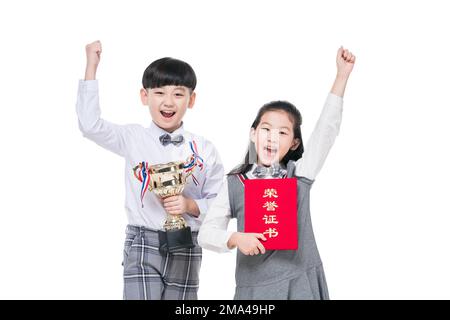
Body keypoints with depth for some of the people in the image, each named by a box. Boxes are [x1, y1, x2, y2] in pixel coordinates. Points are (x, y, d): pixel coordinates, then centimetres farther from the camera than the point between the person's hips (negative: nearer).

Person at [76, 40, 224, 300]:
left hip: (186, 248, 2)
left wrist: (190, 205, -17)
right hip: (143, 245, -2)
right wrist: (92, 66, -9)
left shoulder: (204, 149, 2)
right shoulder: (133, 139, 1)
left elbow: (218, 203, 4)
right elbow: (90, 124, -10)